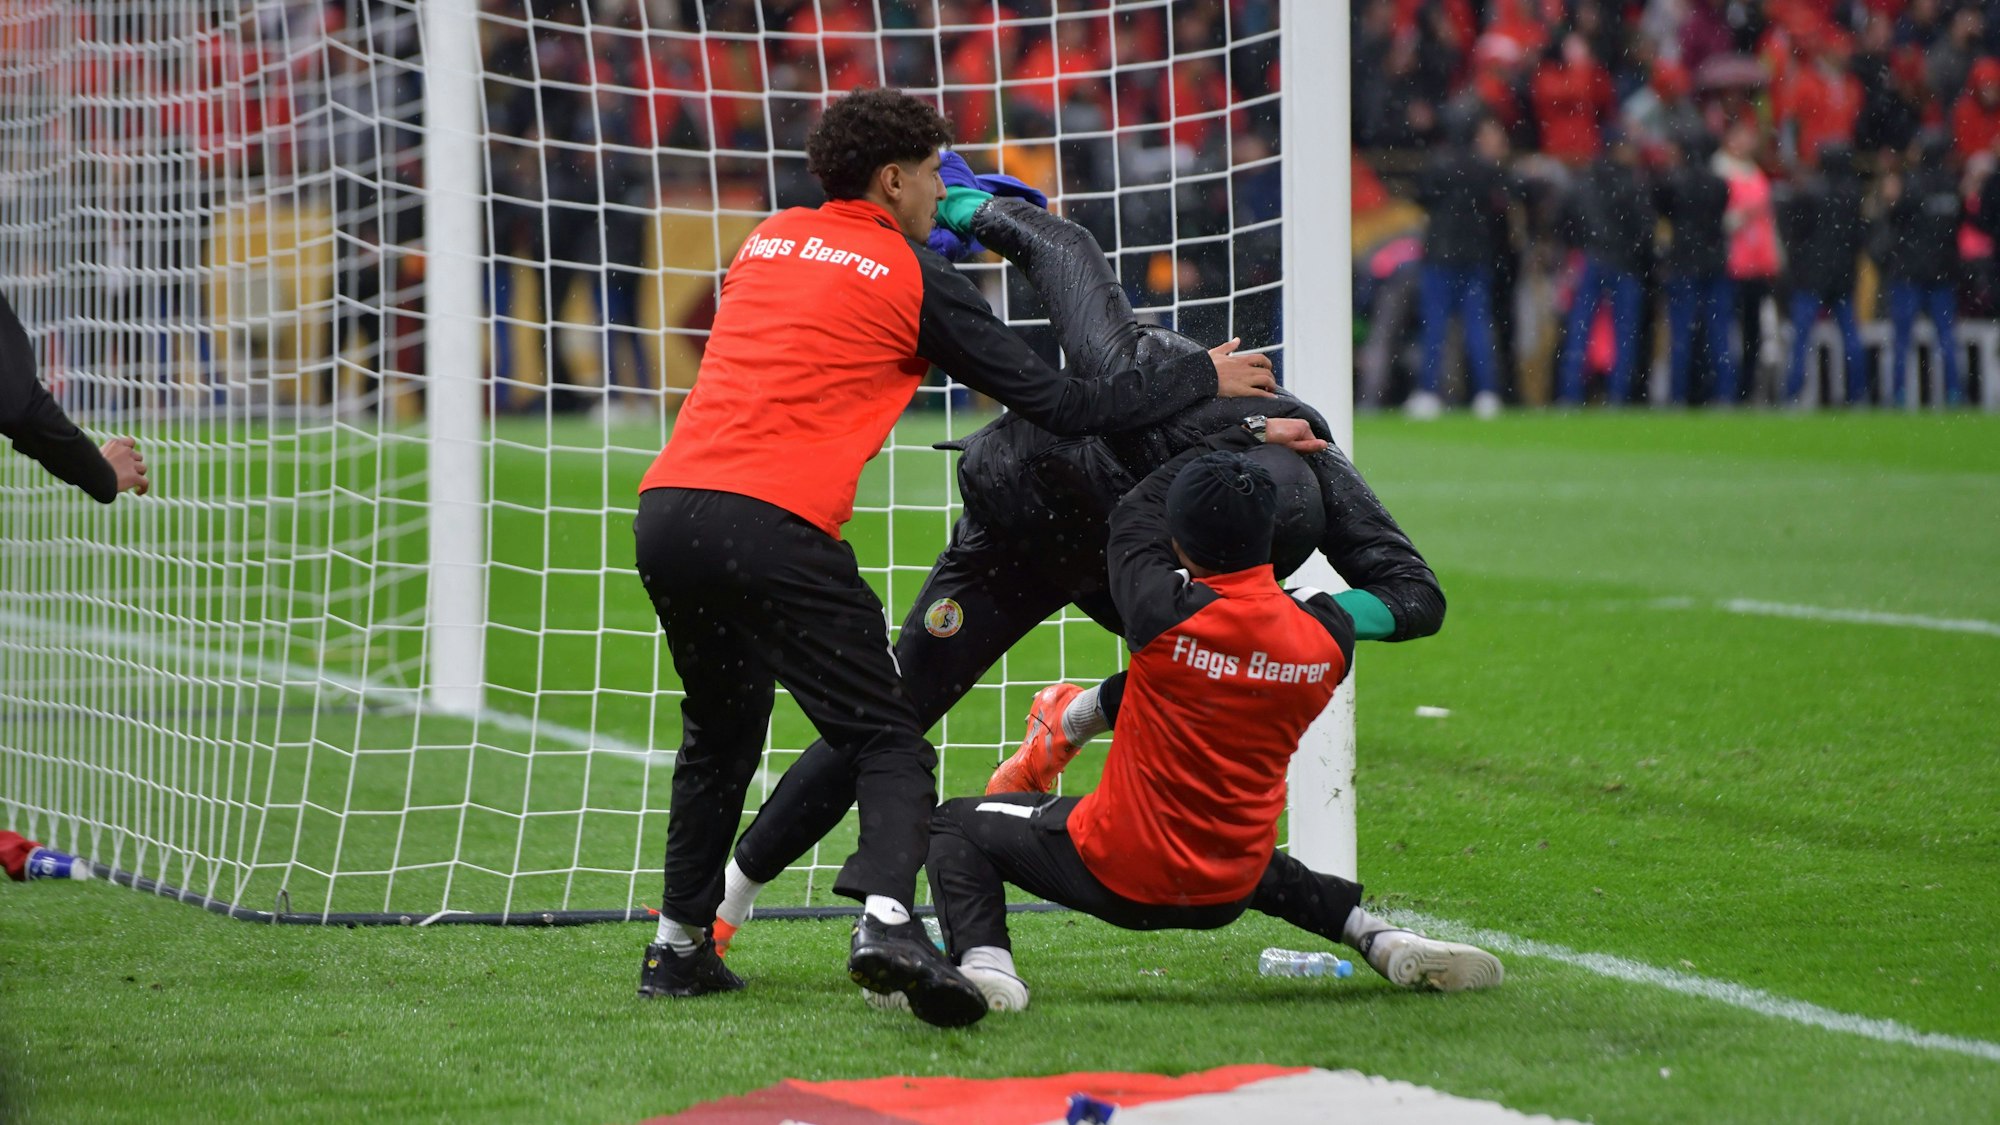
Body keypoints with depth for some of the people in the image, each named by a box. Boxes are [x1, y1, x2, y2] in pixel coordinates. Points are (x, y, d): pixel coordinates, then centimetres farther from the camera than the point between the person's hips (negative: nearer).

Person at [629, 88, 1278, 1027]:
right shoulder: (914, 280, 3)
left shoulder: (770, 239, 20)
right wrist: (1203, 378, 16)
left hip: (666, 510, 6)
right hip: (774, 527, -6)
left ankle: (679, 948, 27)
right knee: (889, 745, -2)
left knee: (720, 734, 27)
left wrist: (954, 221, 44)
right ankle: (886, 919, -28)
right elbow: (1060, 406, 4)